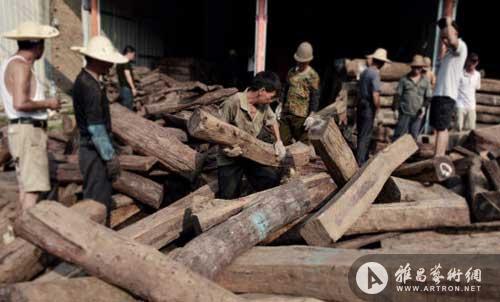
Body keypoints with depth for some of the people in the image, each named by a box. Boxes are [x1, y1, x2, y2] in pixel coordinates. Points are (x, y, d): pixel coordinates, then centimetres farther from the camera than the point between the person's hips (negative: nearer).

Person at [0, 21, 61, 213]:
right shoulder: (21, 66, -15)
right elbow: (20, 104, -25)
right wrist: (48, 103, -11)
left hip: (22, 130, 10)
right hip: (28, 132, -10)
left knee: (25, 186, 14)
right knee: (33, 188, -9)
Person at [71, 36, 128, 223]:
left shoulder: (83, 80, 11)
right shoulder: (91, 87, -21)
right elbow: (96, 128, -22)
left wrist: (110, 152, 20)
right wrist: (110, 157, -16)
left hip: (90, 149, 11)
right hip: (96, 152, -11)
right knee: (98, 202, -2)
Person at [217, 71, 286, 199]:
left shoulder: (264, 105, -5)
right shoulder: (233, 103, -24)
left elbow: (272, 120, 16)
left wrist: (279, 141, 5)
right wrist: (226, 149, -33)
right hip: (230, 159, -5)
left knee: (273, 179, -4)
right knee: (229, 198, -5)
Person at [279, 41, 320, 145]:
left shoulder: (313, 76, -6)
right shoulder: (291, 72, 13)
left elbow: (315, 97, -9)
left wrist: (311, 115, -15)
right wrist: (281, 107, 18)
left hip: (301, 115, -6)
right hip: (286, 113, 6)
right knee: (283, 141, 9)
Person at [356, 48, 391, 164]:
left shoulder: (364, 72, 10)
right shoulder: (375, 74, -15)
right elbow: (375, 95, -20)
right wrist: (377, 109, -8)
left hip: (361, 105, 8)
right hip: (369, 108, -8)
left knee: (361, 134, 16)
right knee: (365, 137, -2)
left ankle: (364, 160, 29)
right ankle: (360, 162, 2)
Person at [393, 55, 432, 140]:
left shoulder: (425, 81, 7)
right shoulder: (404, 79, 2)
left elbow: (428, 97, 8)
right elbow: (398, 95, 3)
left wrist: (424, 107, -7)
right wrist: (396, 109, -1)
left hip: (417, 114, 2)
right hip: (405, 112, -2)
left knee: (414, 135, 9)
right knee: (399, 134, -4)